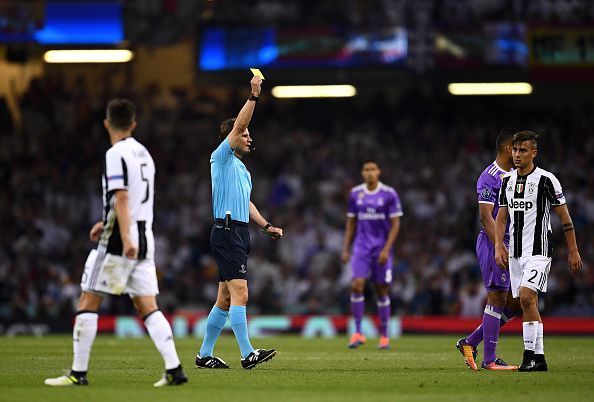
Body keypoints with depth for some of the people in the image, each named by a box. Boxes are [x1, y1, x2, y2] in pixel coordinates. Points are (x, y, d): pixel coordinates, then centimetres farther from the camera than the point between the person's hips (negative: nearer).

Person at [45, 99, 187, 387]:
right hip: (144, 238, 8)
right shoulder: (143, 153, 16)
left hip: (119, 242, -8)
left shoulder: (116, 154, -11)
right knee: (148, 307, 5)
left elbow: (122, 198, -20)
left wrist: (126, 238, -26)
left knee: (88, 303, 0)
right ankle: (174, 370, -6)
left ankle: (79, 372, -1)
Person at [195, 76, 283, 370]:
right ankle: (247, 354, -23)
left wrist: (267, 226, 18)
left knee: (226, 299, 9)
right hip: (227, 232, -10)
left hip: (239, 233, 10)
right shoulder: (221, 158, -3)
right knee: (240, 293, -16)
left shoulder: (242, 169, 24)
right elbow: (238, 125, -15)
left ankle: (204, 354, 14)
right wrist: (253, 96, -17)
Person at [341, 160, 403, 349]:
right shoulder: (355, 194, 5)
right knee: (356, 285, -15)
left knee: (382, 290, 3)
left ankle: (384, 336, 15)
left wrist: (386, 249, -14)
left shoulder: (389, 194, -4)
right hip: (361, 247, 2)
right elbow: (351, 223, 12)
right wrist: (345, 249, 7)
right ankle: (357, 333, -10)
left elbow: (395, 224, -5)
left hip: (382, 249, -2)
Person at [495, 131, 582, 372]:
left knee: (527, 296, -21)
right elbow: (501, 216, 15)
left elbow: (564, 216, -4)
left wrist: (573, 251, -4)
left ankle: (529, 353, -16)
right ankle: (539, 358, 12)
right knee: (529, 304, 7)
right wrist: (499, 246, 1)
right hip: (515, 253, 6)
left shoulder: (546, 180, -8)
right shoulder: (507, 180, 10)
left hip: (538, 251, -6)